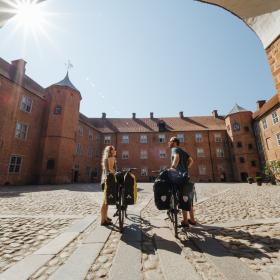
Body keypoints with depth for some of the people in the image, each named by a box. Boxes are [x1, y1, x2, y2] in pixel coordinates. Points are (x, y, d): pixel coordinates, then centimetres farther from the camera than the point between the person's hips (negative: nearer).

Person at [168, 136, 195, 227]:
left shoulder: (174, 149, -4)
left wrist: (172, 167, -30)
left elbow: (177, 157, -26)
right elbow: (191, 161, 19)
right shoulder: (183, 151, 21)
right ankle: (192, 219, 27)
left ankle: (185, 221, 7)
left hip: (179, 176, -9)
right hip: (185, 176, 9)